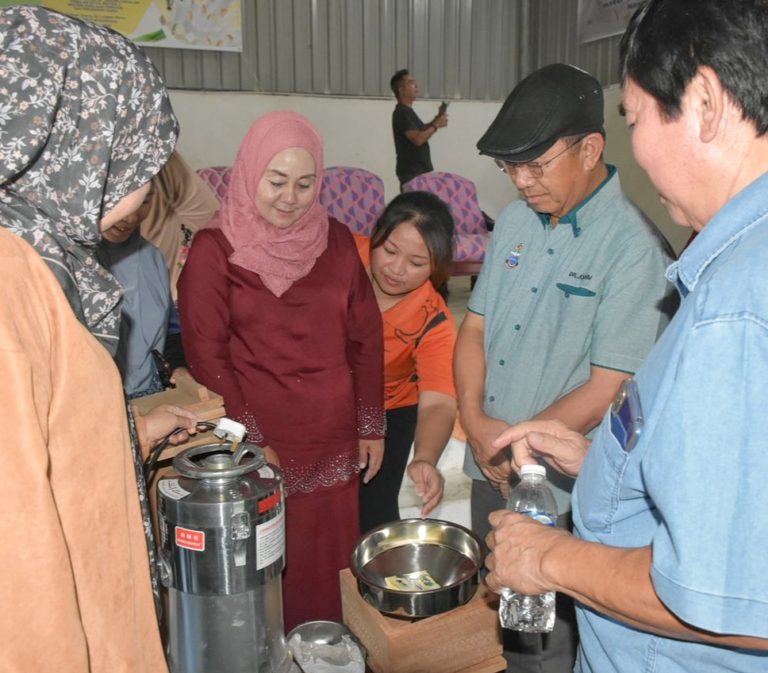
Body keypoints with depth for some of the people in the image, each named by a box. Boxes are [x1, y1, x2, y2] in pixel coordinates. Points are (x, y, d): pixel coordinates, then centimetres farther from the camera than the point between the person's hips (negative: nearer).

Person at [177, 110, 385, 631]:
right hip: (260, 445, -3)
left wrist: (371, 426, 7)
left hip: (333, 441, 4)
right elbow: (207, 356, -8)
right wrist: (248, 441, -12)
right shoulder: (215, 249, -6)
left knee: (333, 561, 14)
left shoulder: (336, 241, 4)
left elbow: (366, 337, 7)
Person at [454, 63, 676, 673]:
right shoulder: (516, 219, 3)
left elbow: (607, 390, -20)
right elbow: (476, 326, 5)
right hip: (490, 470, 6)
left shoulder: (634, 247, -19)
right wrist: (475, 421, -9)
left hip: (559, 492, -6)